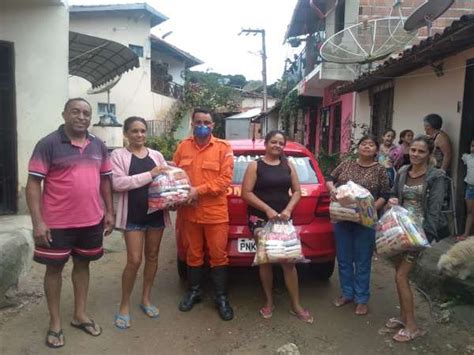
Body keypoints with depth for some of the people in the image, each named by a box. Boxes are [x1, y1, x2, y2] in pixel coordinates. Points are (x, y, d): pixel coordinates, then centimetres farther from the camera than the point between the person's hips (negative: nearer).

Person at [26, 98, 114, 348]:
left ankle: (80, 315, 33)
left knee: (82, 264, 16)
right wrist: (37, 221, -17)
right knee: (54, 268, 9)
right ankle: (55, 322, 26)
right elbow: (33, 183, -12)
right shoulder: (49, 144, -10)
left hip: (91, 221, 5)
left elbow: (105, 180, 13)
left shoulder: (98, 145, 6)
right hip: (57, 223, -4)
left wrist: (109, 211, 8)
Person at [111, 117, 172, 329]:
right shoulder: (119, 155, -3)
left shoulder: (156, 155, 9)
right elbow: (118, 183, -16)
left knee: (152, 257, 13)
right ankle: (125, 305, 15)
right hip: (133, 215, -4)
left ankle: (146, 298, 30)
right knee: (134, 260, -4)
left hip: (156, 213, 4)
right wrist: (149, 175, -20)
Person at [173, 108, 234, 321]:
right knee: (193, 254, 15)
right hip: (189, 212, 3)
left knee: (218, 255, 5)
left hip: (215, 212, -3)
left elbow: (225, 179, -10)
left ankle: (221, 297, 20)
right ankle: (194, 291, 33)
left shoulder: (223, 148, -3)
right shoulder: (183, 147, 7)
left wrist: (198, 190, -16)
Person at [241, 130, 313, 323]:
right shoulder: (255, 165, -2)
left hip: (283, 218, 3)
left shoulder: (288, 165, 9)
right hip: (260, 218, -2)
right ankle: (269, 302, 21)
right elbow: (246, 193, -9)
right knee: (265, 260, 5)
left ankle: (296, 305, 13)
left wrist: (288, 210, -8)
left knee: (288, 261, 1)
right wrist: (268, 209, -16)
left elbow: (297, 191, 9)